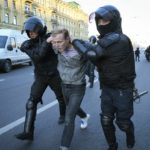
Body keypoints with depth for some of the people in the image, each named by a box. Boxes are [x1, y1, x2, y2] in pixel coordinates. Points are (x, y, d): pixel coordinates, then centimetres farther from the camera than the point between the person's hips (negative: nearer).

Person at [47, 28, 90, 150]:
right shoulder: (59, 49, -10)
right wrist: (51, 39, -9)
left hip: (77, 89, -7)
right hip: (64, 86, 7)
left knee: (69, 119, -8)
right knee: (72, 108, 29)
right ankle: (85, 117, 61)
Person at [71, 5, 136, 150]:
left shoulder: (119, 40, -25)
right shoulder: (106, 40, 3)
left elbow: (92, 52, -32)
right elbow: (99, 62, 9)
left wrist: (74, 40, -17)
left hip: (122, 90, -6)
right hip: (107, 88, 7)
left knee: (122, 122, 10)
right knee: (106, 121, 10)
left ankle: (130, 133, 45)